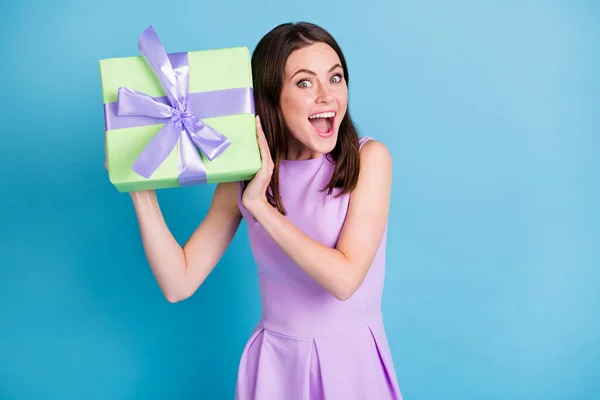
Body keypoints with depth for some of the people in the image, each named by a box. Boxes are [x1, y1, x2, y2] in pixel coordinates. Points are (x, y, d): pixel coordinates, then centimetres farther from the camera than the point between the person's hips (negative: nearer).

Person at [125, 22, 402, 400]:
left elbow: (345, 278, -22)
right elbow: (178, 284, -8)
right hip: (276, 359, 3)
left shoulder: (369, 157, -13)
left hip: (353, 357, -2)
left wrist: (260, 206, -21)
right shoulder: (243, 175, -5)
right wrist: (142, 189, -14)